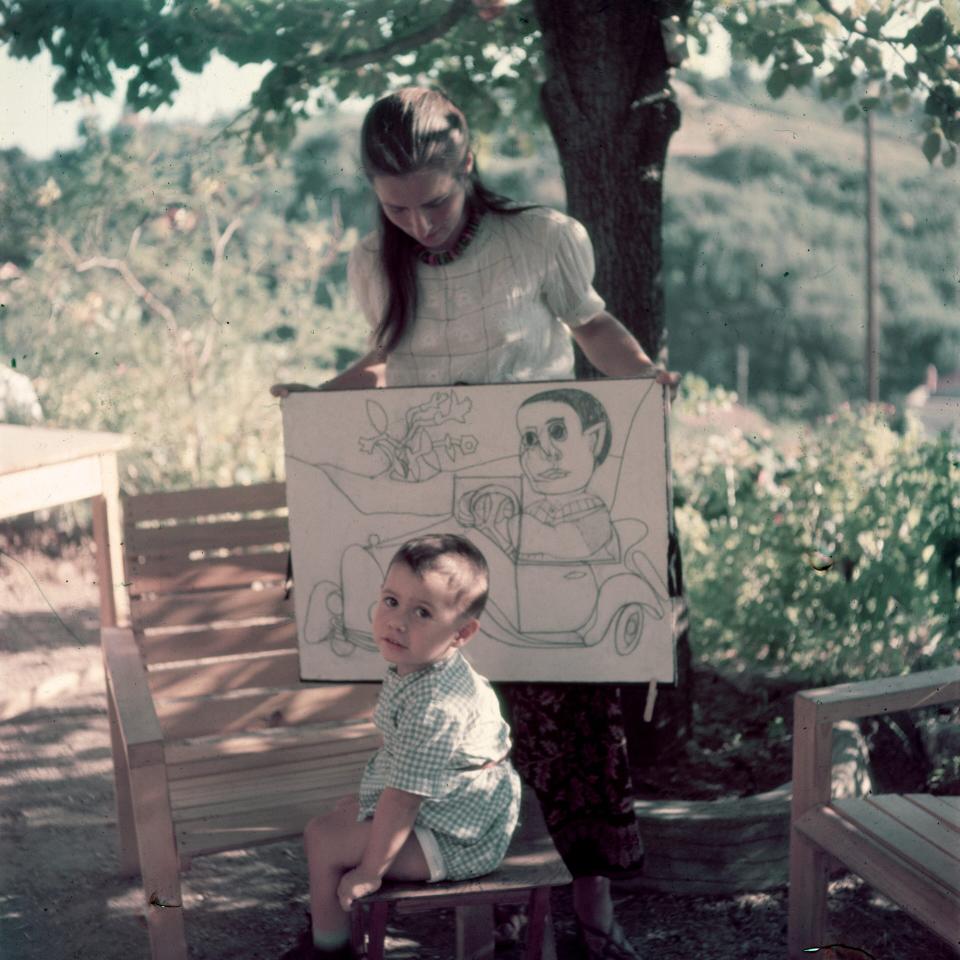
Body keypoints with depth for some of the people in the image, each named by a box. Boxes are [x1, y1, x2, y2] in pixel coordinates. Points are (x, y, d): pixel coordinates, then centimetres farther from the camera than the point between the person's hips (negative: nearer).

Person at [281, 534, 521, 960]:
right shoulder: (415, 667, -4)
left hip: (453, 840, -10)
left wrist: (370, 869, -18)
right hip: (460, 809, 10)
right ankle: (330, 921, 38)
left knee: (322, 838, -6)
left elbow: (403, 798, -28)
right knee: (342, 815, 23)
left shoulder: (434, 708, -35)